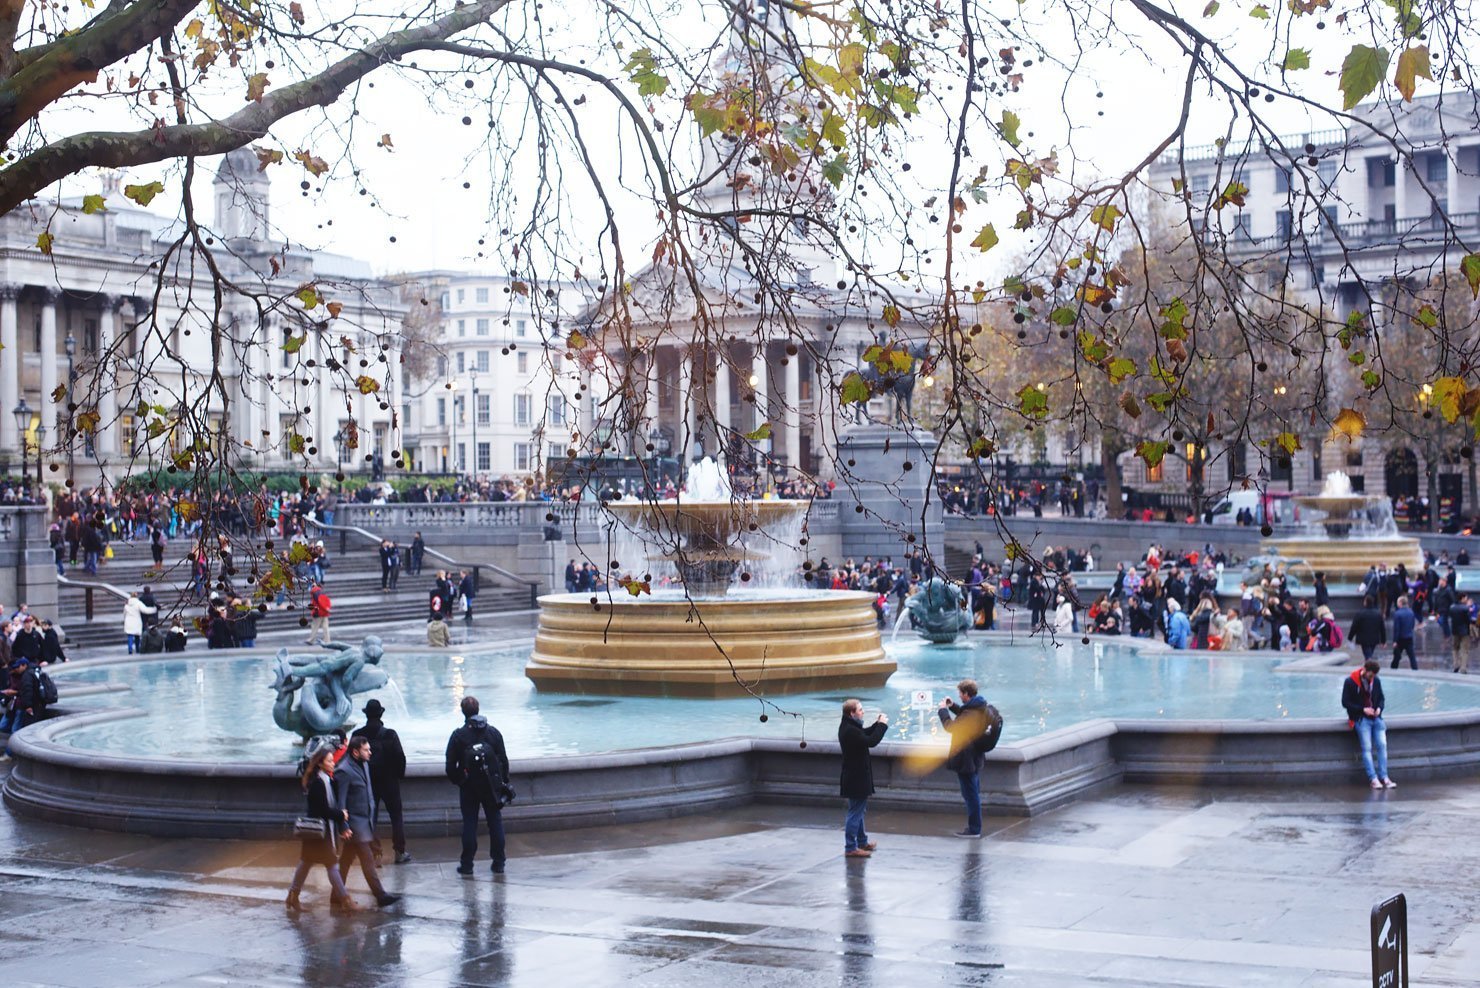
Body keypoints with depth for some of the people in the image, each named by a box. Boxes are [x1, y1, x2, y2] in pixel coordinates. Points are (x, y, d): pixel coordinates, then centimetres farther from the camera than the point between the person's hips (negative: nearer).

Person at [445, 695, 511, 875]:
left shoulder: (458, 735, -8)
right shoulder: (493, 732, 0)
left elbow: (450, 764, -6)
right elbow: (503, 759, 3)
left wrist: (455, 780, 10)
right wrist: (504, 781, 12)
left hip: (468, 786, -2)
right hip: (491, 785, 2)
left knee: (469, 824, 4)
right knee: (495, 822, 8)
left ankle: (467, 864, 6)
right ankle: (498, 863, 9)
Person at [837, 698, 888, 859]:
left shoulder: (848, 727, 7)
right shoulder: (850, 730, -25)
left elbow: (865, 735, 18)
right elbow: (871, 741, -29)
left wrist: (877, 724, 4)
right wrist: (882, 725, -17)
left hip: (855, 776, 11)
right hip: (857, 778, -11)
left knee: (858, 810, 21)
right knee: (856, 812, -5)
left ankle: (862, 841, 34)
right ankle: (850, 848, 0)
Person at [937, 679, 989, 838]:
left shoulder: (972, 713, -27)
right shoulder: (979, 708, 5)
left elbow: (951, 727, -22)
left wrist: (943, 710, -10)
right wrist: (952, 706, 12)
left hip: (966, 759, -10)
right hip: (975, 757, 10)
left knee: (971, 795, -2)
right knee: (974, 794, 18)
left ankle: (974, 829, 5)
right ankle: (975, 826, 27)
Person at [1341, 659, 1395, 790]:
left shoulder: (1375, 681, 9)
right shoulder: (1350, 682, -5)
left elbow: (1381, 698, 20)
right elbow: (1345, 702, -5)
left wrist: (1379, 708, -2)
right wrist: (1363, 709, -13)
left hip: (1375, 717, 4)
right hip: (1360, 718, -4)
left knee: (1382, 745, -12)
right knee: (1367, 747, -16)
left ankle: (1384, 777, -11)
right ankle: (1373, 778, -19)